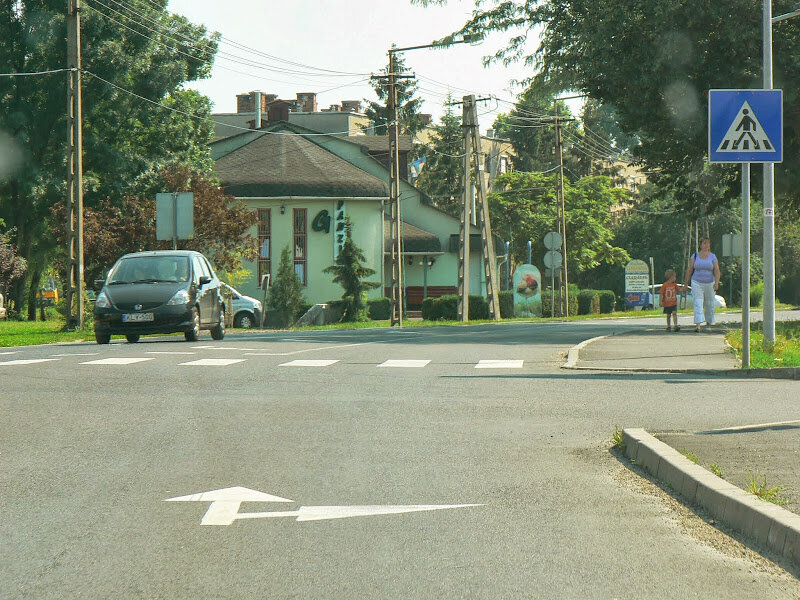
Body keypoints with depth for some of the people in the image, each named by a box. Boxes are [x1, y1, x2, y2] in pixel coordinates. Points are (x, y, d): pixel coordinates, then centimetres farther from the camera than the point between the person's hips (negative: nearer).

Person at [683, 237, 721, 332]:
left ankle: (709, 322, 33)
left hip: (709, 284, 1)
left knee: (709, 304, 11)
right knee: (698, 303, -13)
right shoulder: (695, 256, 1)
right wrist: (686, 283, 6)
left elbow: (717, 271, -5)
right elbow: (689, 270, 5)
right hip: (697, 283, -1)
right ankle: (698, 325, -21)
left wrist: (716, 283, -20)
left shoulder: (712, 257, 1)